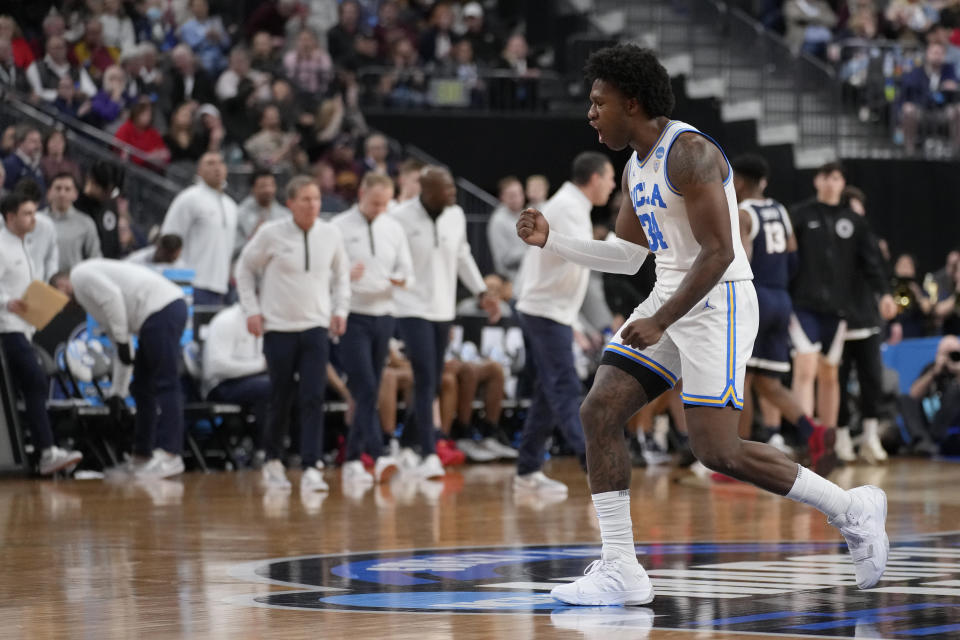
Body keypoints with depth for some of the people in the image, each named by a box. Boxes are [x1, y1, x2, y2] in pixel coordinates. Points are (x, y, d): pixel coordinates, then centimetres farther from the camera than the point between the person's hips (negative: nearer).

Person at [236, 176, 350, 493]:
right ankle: (273, 462, 26)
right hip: (278, 327, -2)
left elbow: (341, 273, 18)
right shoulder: (271, 234, -6)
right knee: (280, 399, 7)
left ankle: (311, 469, -11)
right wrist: (251, 310, 1)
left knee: (314, 399, -10)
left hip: (316, 327, 2)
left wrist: (340, 309, 8)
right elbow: (245, 268, 7)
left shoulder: (330, 234, 2)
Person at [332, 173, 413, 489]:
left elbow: (407, 271, 13)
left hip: (383, 317, 5)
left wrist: (401, 280, -10)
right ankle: (377, 456, -25)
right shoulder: (339, 227, -3)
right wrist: (346, 275, -25)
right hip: (353, 317, -5)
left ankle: (353, 461, 15)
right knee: (365, 389, -15)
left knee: (369, 392, 8)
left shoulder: (394, 228, 11)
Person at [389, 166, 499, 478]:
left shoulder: (456, 215, 5)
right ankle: (429, 455, -17)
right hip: (412, 309, -6)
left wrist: (482, 292, 15)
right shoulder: (400, 217, -13)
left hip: (443, 310, 6)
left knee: (431, 384, 10)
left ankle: (407, 446, 25)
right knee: (425, 380, -15)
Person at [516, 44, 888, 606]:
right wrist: (551, 240, 14)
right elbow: (628, 255, 24)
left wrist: (660, 323, -23)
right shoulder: (636, 168, 14)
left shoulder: (689, 152, -17)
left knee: (717, 451, -13)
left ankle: (852, 510, 4)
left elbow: (718, 253, -22)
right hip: (669, 298, 10)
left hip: (717, 302, -10)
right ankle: (621, 571, -1)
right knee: (599, 412, -3)